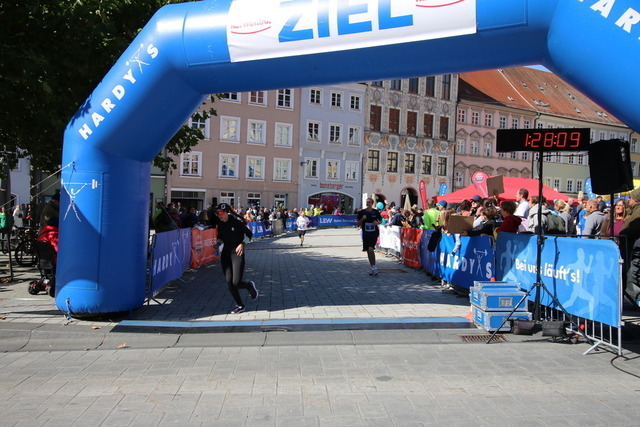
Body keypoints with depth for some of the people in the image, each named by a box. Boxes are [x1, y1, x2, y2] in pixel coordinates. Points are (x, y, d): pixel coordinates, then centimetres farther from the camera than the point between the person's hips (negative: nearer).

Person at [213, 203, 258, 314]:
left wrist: (242, 244, -15)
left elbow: (249, 233, -3)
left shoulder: (236, 221, -14)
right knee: (229, 282, 2)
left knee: (236, 283, -12)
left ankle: (250, 285, 23)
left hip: (237, 252, -5)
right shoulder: (219, 223, 1)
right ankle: (240, 305, 18)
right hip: (225, 253, 5)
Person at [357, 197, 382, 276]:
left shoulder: (376, 212, 1)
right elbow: (358, 224, 4)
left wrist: (377, 223, -7)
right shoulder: (362, 212, 2)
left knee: (371, 249, -18)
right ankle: (373, 268, 21)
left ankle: (374, 267, -7)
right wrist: (362, 219, -14)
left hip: (374, 233, -3)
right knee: (368, 251, 9)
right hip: (365, 234, 3)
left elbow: (380, 220, 14)